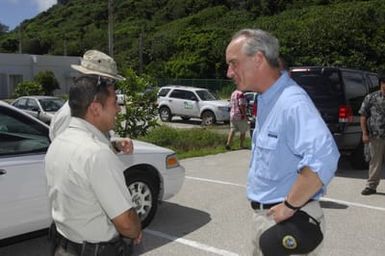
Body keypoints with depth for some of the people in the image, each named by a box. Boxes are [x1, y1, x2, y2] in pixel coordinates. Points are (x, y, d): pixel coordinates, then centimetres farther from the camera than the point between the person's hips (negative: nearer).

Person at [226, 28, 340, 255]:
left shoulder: (291, 102, -25)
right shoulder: (265, 100, 7)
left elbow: (323, 158, -38)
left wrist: (290, 206, -27)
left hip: (287, 221, -9)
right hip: (265, 215, 9)